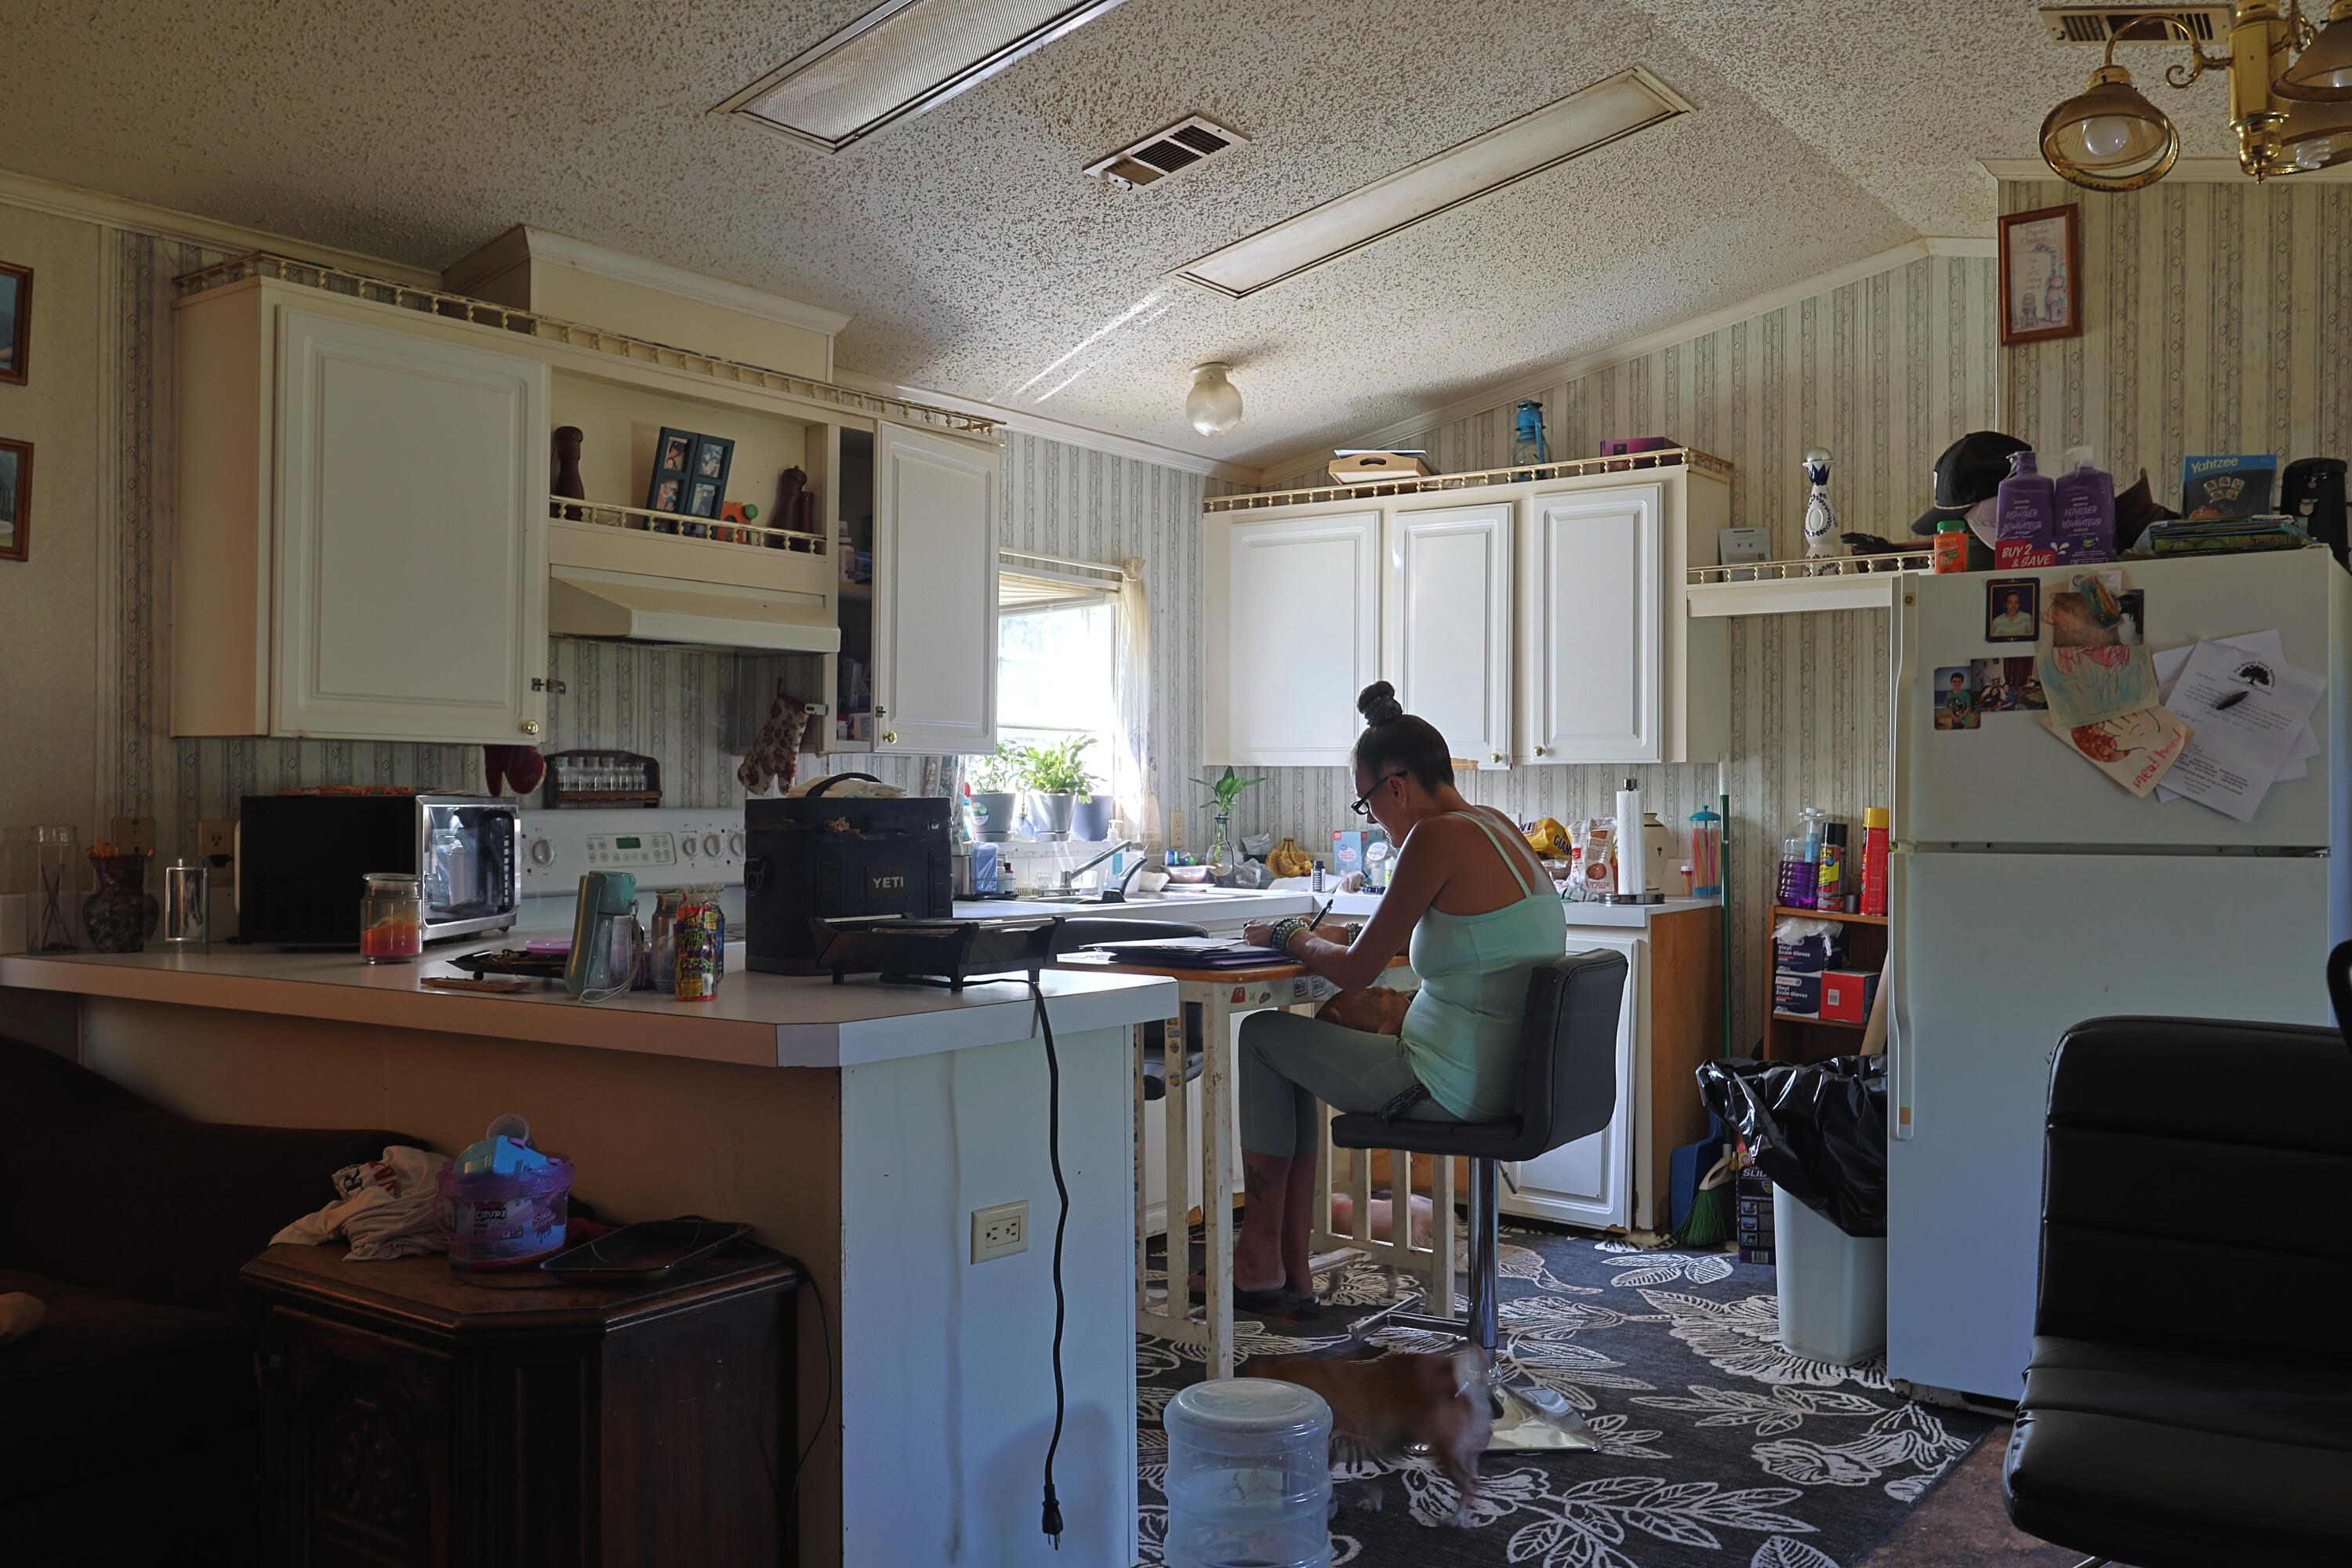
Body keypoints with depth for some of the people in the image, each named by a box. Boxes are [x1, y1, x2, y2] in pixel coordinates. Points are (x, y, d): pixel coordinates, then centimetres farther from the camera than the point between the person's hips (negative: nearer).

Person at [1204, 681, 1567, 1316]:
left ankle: (1261, 1259, 20)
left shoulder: (1437, 839, -19)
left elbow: (1356, 973, -16)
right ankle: (1290, 1269, 24)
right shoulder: (1496, 825, 8)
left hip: (1452, 1087, -9)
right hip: (1506, 1072, 9)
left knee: (1259, 1037, 8)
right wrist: (1347, 934, 14)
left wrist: (1289, 937, 3)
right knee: (1305, 1035, 23)